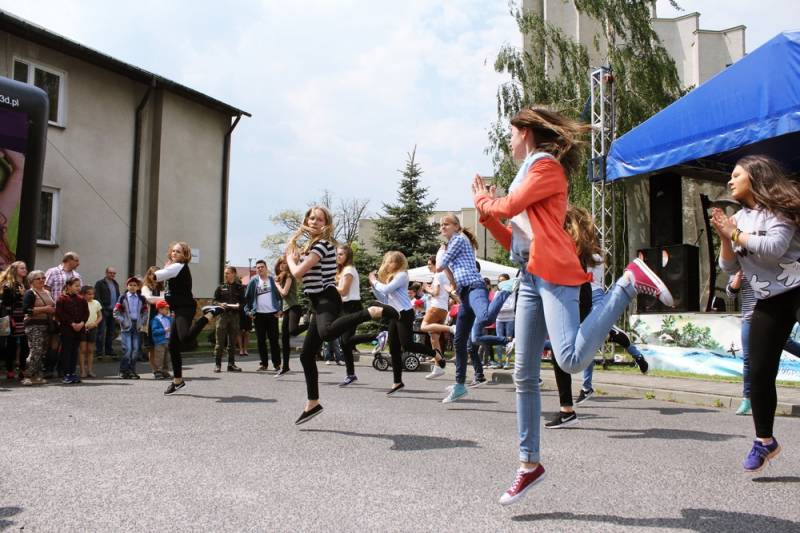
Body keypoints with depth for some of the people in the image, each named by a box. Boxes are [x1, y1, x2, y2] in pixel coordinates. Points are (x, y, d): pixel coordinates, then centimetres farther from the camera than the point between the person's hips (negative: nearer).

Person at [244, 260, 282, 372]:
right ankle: (264, 364, 13)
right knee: (261, 340, 5)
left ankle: (277, 364, 7)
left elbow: (279, 295, 4)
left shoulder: (273, 280, 4)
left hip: (272, 314, -1)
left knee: (274, 339, 2)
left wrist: (280, 309, -5)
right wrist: (248, 311, -3)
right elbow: (247, 297, 6)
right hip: (259, 314, 1)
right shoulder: (253, 281, 5)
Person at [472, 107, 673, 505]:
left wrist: (482, 200, 11)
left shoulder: (547, 165, 2)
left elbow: (507, 206, -9)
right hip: (530, 277, 8)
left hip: (553, 271, -8)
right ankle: (529, 464, 12)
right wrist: (485, 213, 16)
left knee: (571, 359, -27)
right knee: (524, 376, 5)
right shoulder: (529, 173, 26)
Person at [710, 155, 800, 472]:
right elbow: (730, 267, 9)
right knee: (759, 373, 4)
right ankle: (764, 440, 18)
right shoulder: (739, 218, 12)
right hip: (768, 302, 6)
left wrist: (736, 234, -13)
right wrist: (724, 237, -6)